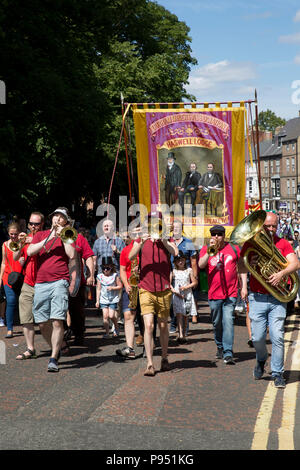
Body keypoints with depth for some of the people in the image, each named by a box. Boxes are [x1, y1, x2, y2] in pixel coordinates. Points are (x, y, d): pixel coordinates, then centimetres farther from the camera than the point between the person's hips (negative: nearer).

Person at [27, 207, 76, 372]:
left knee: (57, 321, -14)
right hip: (41, 283, 3)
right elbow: (30, 251, 1)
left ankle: (53, 358, -9)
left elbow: (72, 255, -5)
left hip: (59, 282, -3)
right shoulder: (40, 235, 18)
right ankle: (55, 347, 27)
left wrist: (62, 235, -3)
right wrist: (49, 238, -4)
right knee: (42, 323, 4)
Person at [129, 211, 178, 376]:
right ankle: (150, 364, -13)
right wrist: (141, 242, -26)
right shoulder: (140, 240, 6)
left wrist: (162, 240, -28)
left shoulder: (167, 240, 7)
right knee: (148, 325, -12)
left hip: (164, 290, 1)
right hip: (146, 290, -1)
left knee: (163, 326, 11)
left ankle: (164, 358, 28)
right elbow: (131, 257, -11)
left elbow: (175, 253, -14)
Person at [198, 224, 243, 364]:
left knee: (228, 321, -13)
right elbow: (201, 265, -11)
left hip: (231, 293, -1)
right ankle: (220, 348, 32)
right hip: (214, 294, 2)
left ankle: (228, 353, -13)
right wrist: (210, 250, -21)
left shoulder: (233, 248, 6)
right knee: (217, 324, 12)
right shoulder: (205, 249, 6)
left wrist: (243, 286, 8)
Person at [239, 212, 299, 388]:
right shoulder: (250, 243, 6)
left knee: (277, 337, -7)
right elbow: (241, 269, 4)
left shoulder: (283, 243, 6)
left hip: (277, 298, 0)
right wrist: (249, 264, -18)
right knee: (258, 338, 1)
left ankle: (278, 373, 7)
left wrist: (282, 273, -25)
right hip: (257, 298, 0)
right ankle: (261, 360, 33)